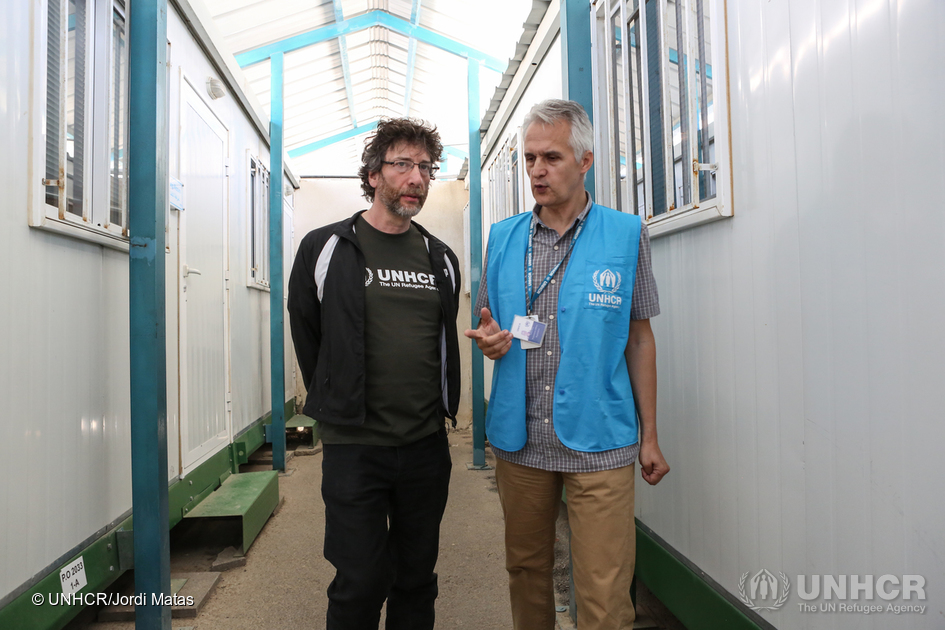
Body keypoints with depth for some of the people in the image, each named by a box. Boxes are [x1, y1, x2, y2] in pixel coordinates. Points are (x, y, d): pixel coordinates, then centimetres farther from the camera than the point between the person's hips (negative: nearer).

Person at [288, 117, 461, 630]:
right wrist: (339, 406, 10)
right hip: (354, 447, -3)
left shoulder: (441, 259, 8)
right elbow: (306, 336, 6)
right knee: (361, 584, 3)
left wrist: (439, 410, 13)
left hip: (426, 447, 4)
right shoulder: (325, 248, -3)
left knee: (417, 579, 15)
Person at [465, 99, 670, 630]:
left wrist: (650, 436, 4)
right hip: (519, 439, 3)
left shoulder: (626, 235, 0)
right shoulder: (503, 238, 7)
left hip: (599, 441, -2)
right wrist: (490, 340, -10)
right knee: (526, 569, 18)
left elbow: (639, 337, 4)